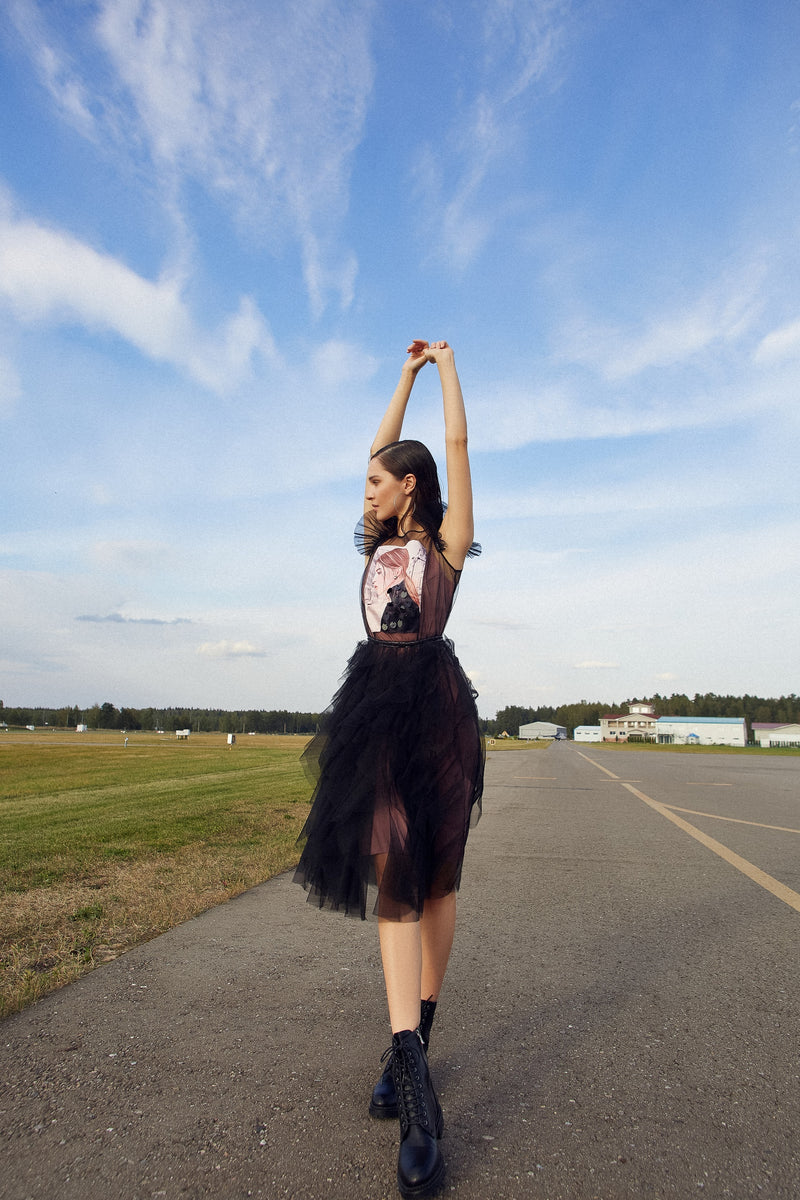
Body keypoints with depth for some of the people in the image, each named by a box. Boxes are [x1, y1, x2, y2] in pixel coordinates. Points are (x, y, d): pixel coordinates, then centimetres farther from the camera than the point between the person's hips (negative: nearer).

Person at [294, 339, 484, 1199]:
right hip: (377, 706, 4)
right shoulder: (380, 542, 18)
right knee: (391, 870, -7)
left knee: (432, 877, 5)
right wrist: (407, 374, 34)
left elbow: (458, 442, 8)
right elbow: (384, 446, 28)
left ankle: (413, 1047, 18)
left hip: (434, 701, -4)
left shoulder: (445, 541, 5)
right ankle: (413, 1084, -7)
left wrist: (446, 364, 22)